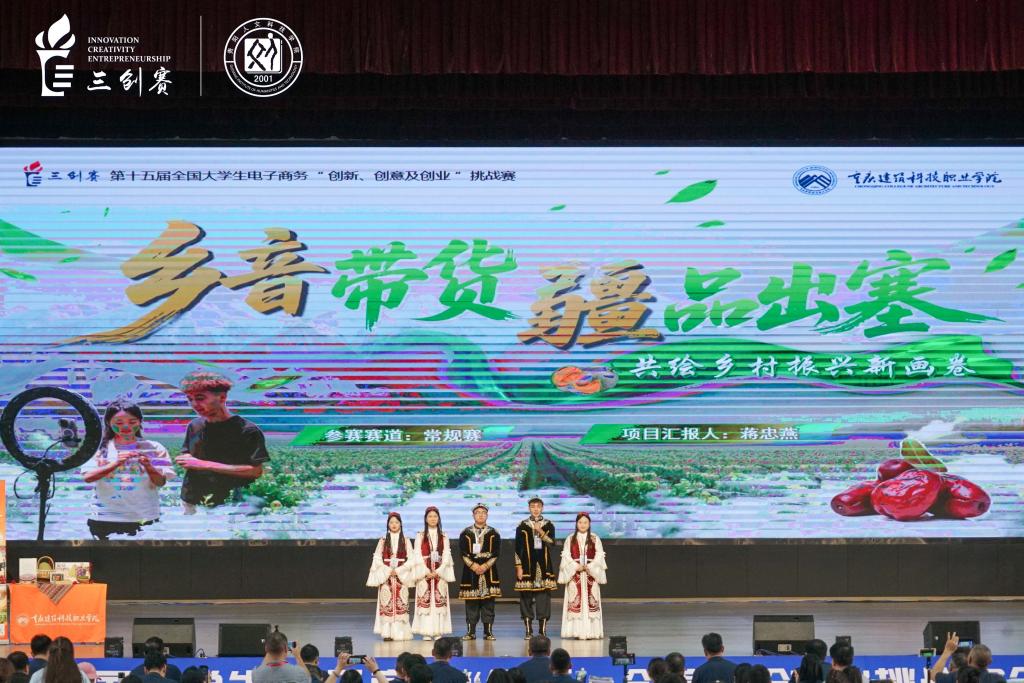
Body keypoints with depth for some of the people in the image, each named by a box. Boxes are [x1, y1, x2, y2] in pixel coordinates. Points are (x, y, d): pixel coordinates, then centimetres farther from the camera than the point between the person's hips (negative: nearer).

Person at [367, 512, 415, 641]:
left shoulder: (406, 541, 7)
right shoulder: (383, 541, 7)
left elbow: (410, 560, 1)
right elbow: (377, 559, 3)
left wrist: (398, 570, -10)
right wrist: (388, 570, -9)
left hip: (401, 576, 0)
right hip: (386, 576, 0)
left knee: (401, 604, -5)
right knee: (386, 605, -5)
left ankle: (400, 633, -3)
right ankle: (387, 633, -4)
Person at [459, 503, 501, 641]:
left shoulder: (494, 534, 8)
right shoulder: (465, 533, 7)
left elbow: (496, 553, 1)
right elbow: (463, 553, 0)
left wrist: (486, 565, -13)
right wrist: (473, 565, -13)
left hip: (489, 571, 0)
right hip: (470, 572, 0)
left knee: (488, 603, 0)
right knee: (471, 603, 0)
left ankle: (488, 632, 4)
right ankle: (471, 631, 5)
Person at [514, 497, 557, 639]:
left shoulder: (549, 525, 7)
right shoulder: (522, 526, 4)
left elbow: (552, 543, -5)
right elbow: (518, 548, 2)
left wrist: (541, 532, -16)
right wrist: (519, 567, -3)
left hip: (544, 566, 1)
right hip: (527, 566, -1)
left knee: (544, 597, -2)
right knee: (526, 597, -2)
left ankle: (543, 630, 4)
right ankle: (528, 630, 4)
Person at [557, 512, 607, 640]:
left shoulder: (595, 539, 7)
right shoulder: (570, 539, 7)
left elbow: (599, 555, 1)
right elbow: (566, 556, 1)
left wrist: (589, 567, -12)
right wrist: (577, 566, -11)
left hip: (591, 573, 0)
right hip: (574, 572, 0)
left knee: (590, 600, -4)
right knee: (575, 600, -6)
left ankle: (591, 631, -3)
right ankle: (577, 631, -5)